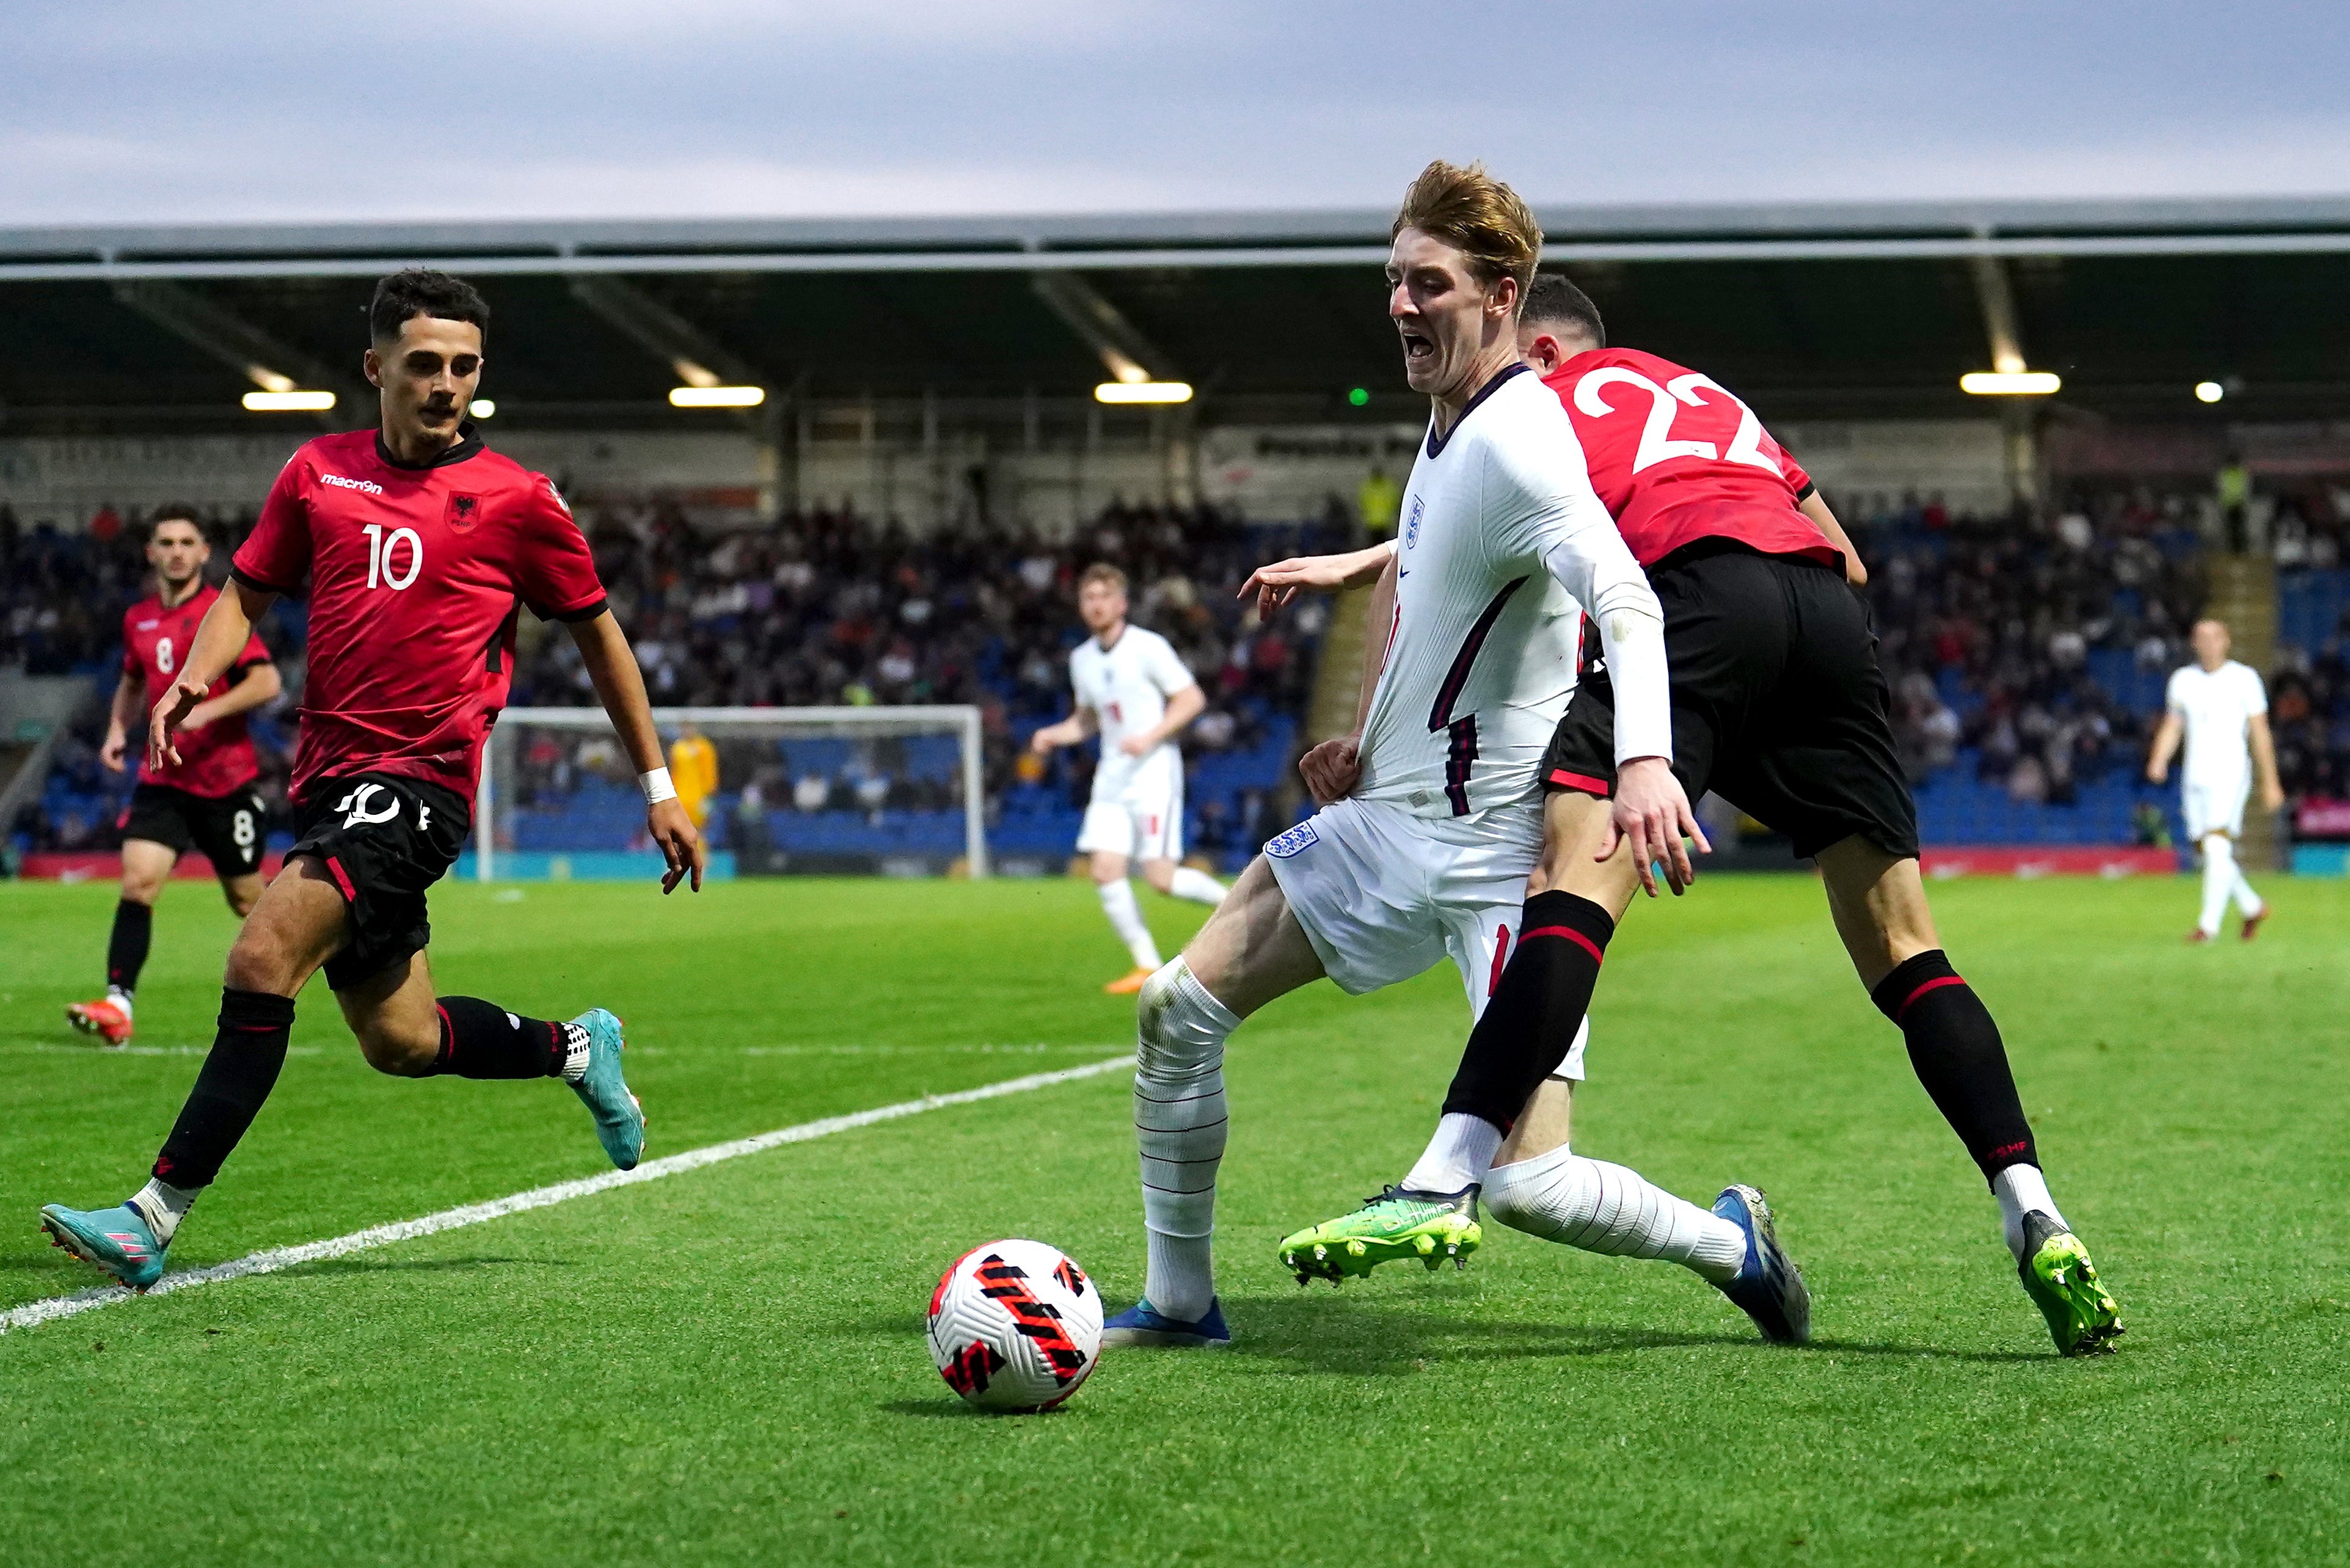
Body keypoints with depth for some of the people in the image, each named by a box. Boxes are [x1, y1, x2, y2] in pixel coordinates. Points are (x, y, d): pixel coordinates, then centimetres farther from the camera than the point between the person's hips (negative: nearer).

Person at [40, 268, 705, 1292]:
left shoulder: (516, 498, 0)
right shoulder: (320, 472, 10)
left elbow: (597, 633, 10)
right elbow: (247, 592, 19)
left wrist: (658, 787, 12)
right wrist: (194, 680, -3)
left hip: (420, 780, -6)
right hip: (330, 777, 6)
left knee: (263, 957, -23)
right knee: (400, 1042, 13)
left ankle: (158, 1215, -22)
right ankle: (577, 1050, 41)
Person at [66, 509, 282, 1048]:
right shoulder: (137, 619, 9)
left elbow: (267, 681, -17)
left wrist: (206, 711, -28)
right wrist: (118, 730, 9)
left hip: (226, 780, -4)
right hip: (162, 779, 4)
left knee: (245, 897, 8)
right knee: (137, 881, -14)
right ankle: (117, 1007, -20)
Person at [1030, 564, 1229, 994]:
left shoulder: (1148, 648, -8)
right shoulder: (1082, 659, 12)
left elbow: (1192, 699, -8)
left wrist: (1149, 737, -19)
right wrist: (1052, 735, 5)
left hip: (1154, 769, -6)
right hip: (1111, 776, 6)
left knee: (1161, 877, -13)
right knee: (1105, 871, -7)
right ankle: (1147, 965, 2)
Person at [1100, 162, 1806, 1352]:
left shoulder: (1516, 441, -20)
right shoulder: (1448, 419, 9)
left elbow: (1627, 603, -36)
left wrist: (1643, 759, -53)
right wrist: (1367, 737, 18)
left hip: (1500, 854, -9)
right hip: (1387, 816, 9)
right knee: (1179, 1009, 5)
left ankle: (1726, 1242, 13)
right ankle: (1179, 1303, 19)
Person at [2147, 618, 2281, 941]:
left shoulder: (2244, 678, -1)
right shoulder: (2183, 679, 10)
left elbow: (2260, 733, 1)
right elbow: (2172, 727, 14)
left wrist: (2270, 783, 1)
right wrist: (2159, 761, -5)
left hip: (2231, 773, -5)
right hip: (2194, 778, 5)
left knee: (2217, 848, -17)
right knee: (2209, 852, 8)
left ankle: (2209, 924, -17)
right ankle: (2252, 907, 27)